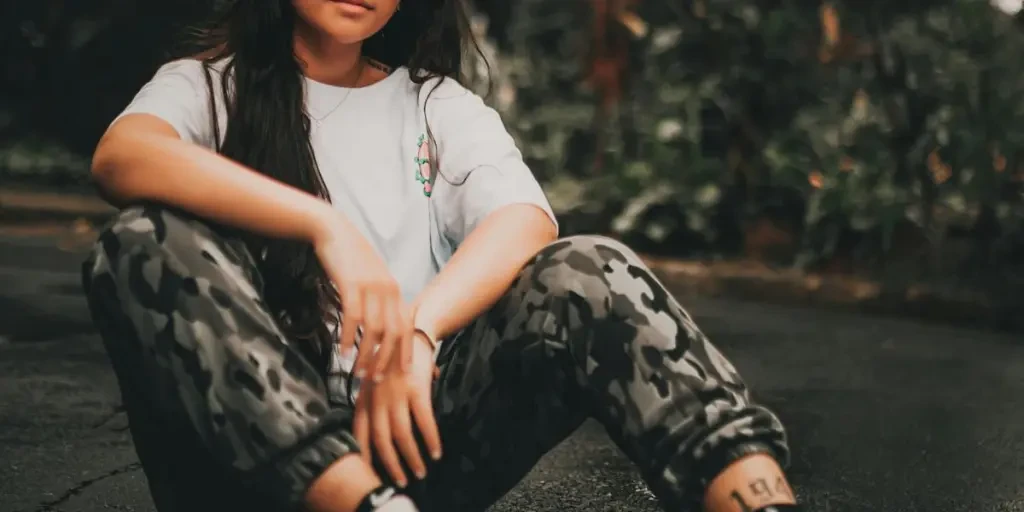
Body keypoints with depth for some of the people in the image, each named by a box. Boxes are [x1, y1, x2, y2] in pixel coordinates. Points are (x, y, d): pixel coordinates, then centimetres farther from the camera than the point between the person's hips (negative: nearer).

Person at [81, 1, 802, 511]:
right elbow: (122, 159, -14)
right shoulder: (207, 87, 10)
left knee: (589, 274, -20)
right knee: (150, 242, -26)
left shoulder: (442, 107, 16)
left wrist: (417, 332, -25)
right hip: (252, 449, -1)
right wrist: (325, 225, -28)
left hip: (407, 425, 1)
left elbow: (526, 223, -5)